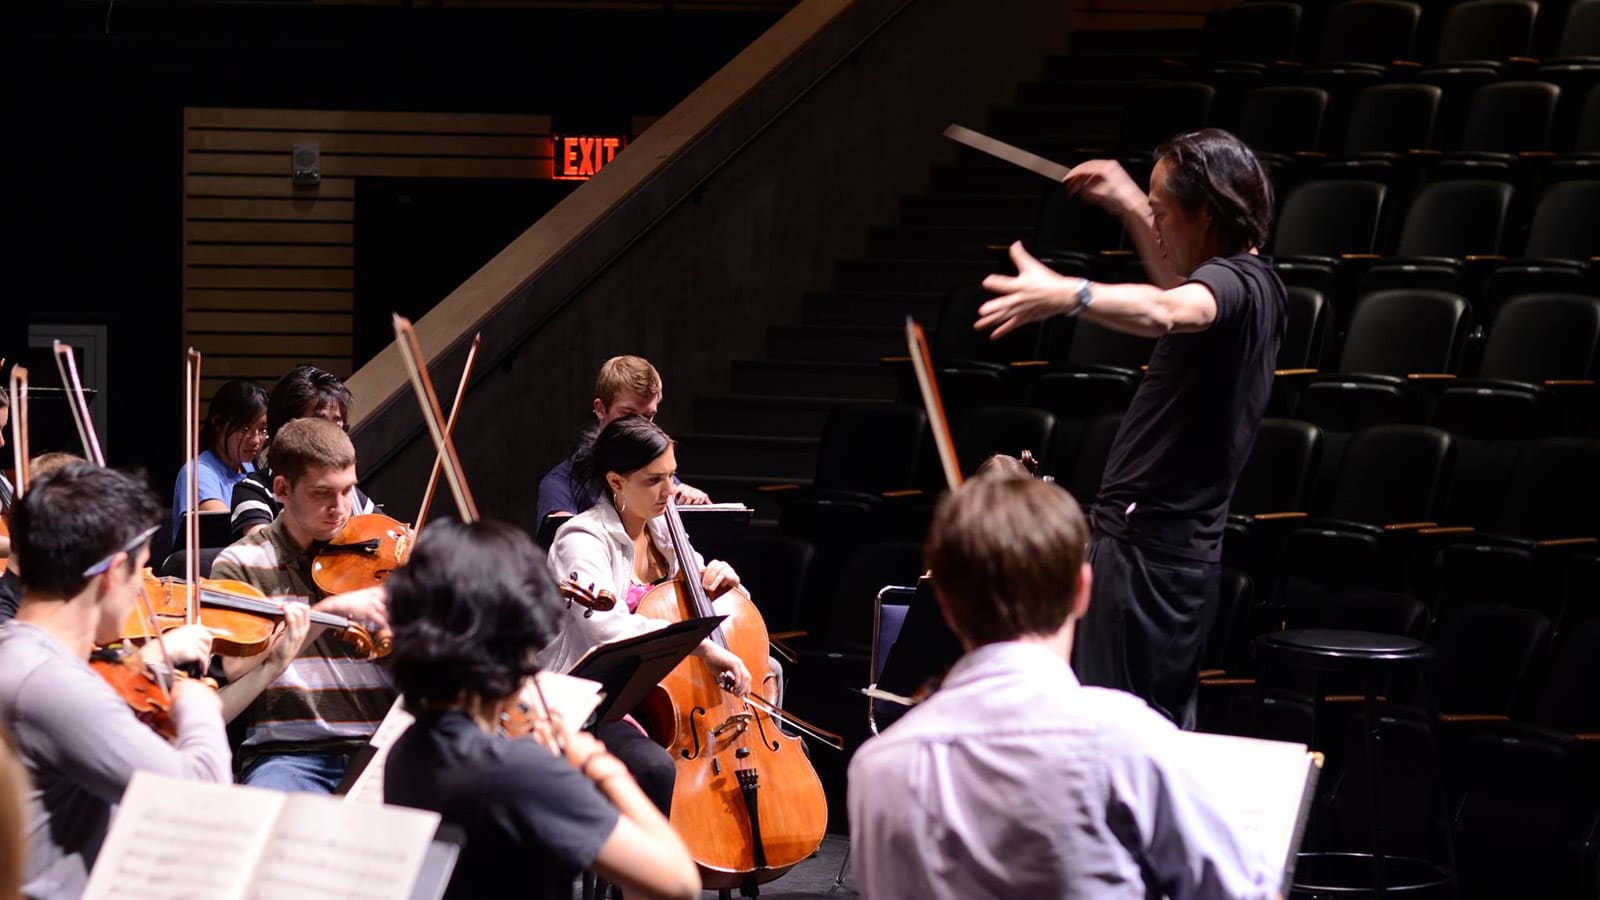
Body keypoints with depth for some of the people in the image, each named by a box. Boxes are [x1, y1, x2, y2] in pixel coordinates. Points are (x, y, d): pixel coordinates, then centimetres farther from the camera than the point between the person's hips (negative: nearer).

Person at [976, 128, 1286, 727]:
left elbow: (1166, 311, -42)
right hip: (1186, 548, 11)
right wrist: (1130, 207, 40)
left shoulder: (1234, 284, -17)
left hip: (1144, 548, -11)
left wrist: (1069, 295, -57)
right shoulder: (1256, 283, 15)